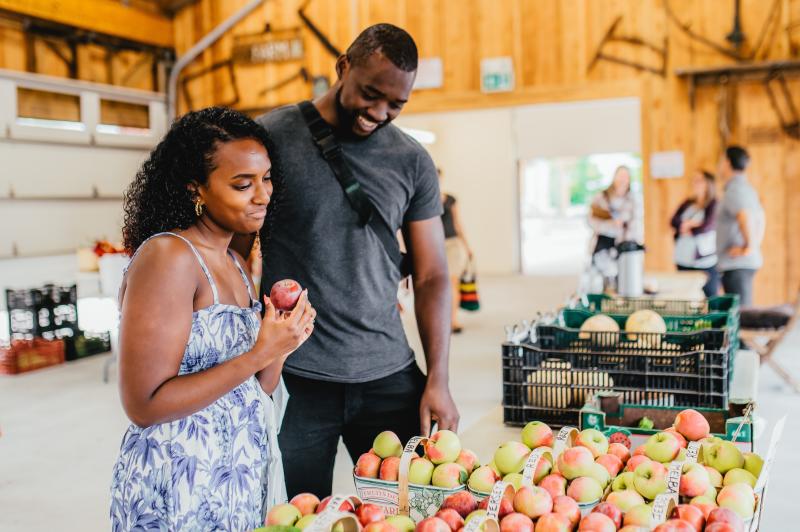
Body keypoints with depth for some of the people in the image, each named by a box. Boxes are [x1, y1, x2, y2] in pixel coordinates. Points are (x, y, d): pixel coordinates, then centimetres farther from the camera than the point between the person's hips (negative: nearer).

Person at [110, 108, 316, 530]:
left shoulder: (234, 264, 6)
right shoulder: (166, 255, -17)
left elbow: (249, 392, 9)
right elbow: (145, 406, -21)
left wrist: (281, 345, -9)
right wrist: (260, 353, -22)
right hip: (180, 493, -7)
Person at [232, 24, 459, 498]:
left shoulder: (412, 162, 5)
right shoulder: (272, 138, -3)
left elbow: (432, 276, 7)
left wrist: (439, 380, -2)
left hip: (390, 376, 3)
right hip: (294, 378, -2)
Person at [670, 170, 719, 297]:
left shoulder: (714, 205, -3)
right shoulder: (687, 204, 14)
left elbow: (707, 227, -14)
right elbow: (674, 221, 3)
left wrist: (687, 228, 0)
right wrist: (689, 223, -13)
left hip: (706, 262, -6)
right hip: (683, 259, 6)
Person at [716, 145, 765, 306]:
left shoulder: (734, 189, -13)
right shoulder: (747, 188, 17)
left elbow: (745, 217, -29)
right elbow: (760, 219, 26)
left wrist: (748, 247, -21)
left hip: (737, 263, -10)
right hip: (748, 262, 10)